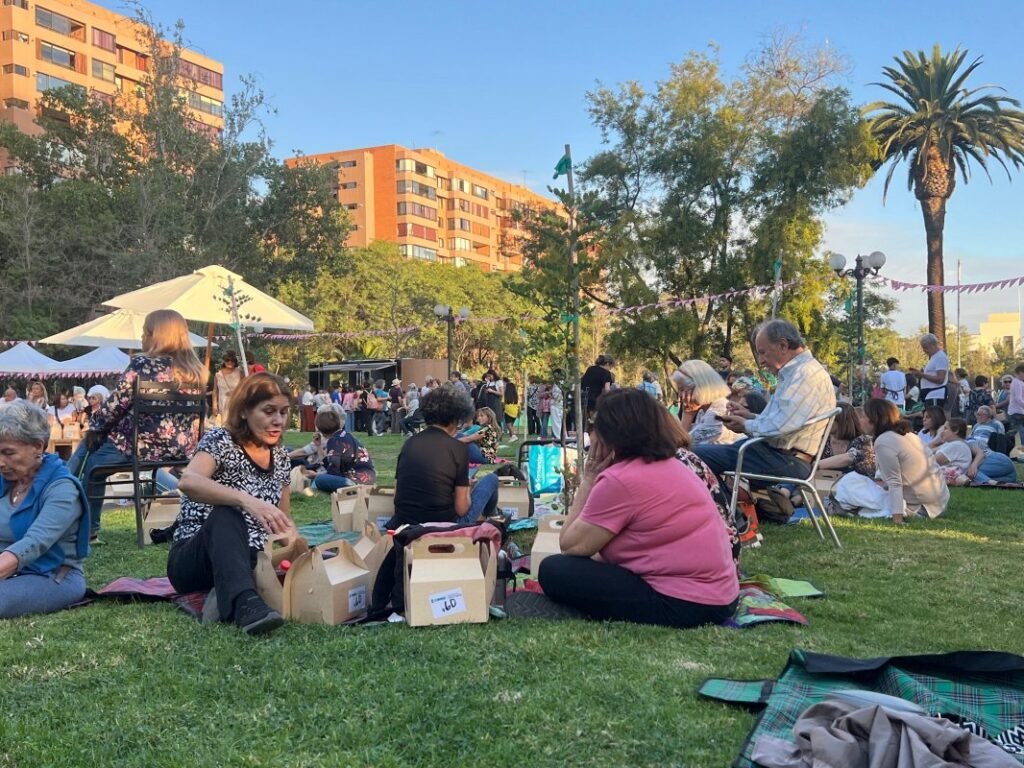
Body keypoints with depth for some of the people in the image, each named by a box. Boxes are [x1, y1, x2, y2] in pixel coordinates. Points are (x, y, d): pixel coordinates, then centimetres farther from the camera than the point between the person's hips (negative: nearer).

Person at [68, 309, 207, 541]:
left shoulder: (143, 364, -14)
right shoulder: (197, 371, 4)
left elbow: (117, 404, -12)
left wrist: (94, 426, 7)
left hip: (139, 445, -8)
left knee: (88, 464, 19)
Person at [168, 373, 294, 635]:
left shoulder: (280, 456, 7)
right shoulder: (221, 440, -11)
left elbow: (283, 519, 16)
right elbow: (188, 482, -33)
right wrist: (246, 500, -48)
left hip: (249, 560, 5)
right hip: (195, 561, -5)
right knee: (226, 515, -40)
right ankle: (244, 601, -58)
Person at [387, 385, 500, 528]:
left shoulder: (409, 442, 4)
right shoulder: (458, 448, -11)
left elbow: (397, 493, 10)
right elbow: (461, 508, -9)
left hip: (405, 524, 6)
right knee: (491, 480, 20)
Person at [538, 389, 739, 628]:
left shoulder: (620, 479, -17)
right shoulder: (671, 465, 12)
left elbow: (570, 545, -7)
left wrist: (588, 480, -4)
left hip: (683, 604, -10)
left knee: (555, 571, -6)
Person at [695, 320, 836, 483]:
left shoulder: (807, 373, -16)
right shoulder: (796, 372, 18)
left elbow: (778, 427, -26)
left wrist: (745, 425, -7)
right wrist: (751, 417, 10)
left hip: (787, 462, -11)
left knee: (698, 455, -16)